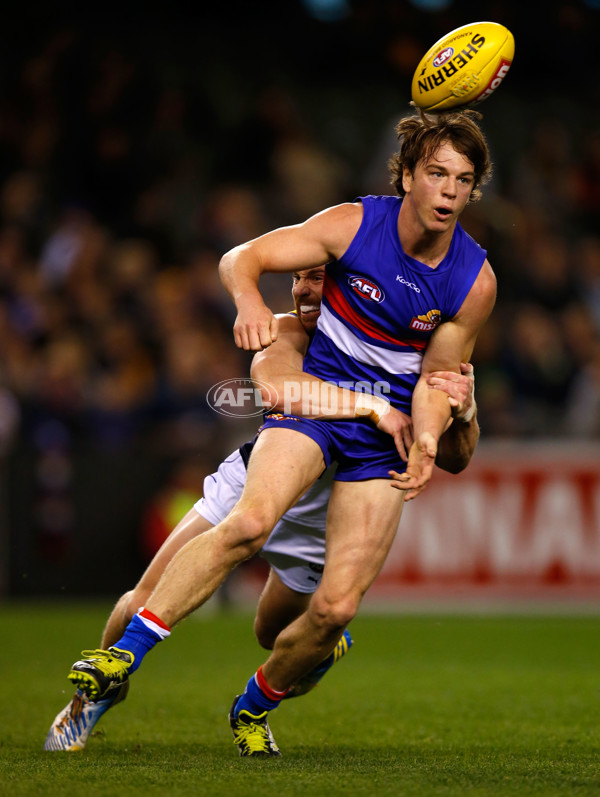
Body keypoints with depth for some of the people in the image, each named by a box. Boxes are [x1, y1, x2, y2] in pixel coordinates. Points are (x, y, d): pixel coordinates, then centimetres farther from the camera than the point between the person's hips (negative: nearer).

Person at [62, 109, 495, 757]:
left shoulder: (474, 282, -6)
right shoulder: (353, 225, -11)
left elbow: (437, 377, 4)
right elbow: (240, 258, -10)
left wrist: (425, 443, -14)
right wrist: (250, 301, -33)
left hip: (388, 427, 2)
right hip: (315, 395, -2)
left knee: (337, 607, -9)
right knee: (251, 520, -31)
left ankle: (253, 706, 19)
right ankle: (125, 654, -27)